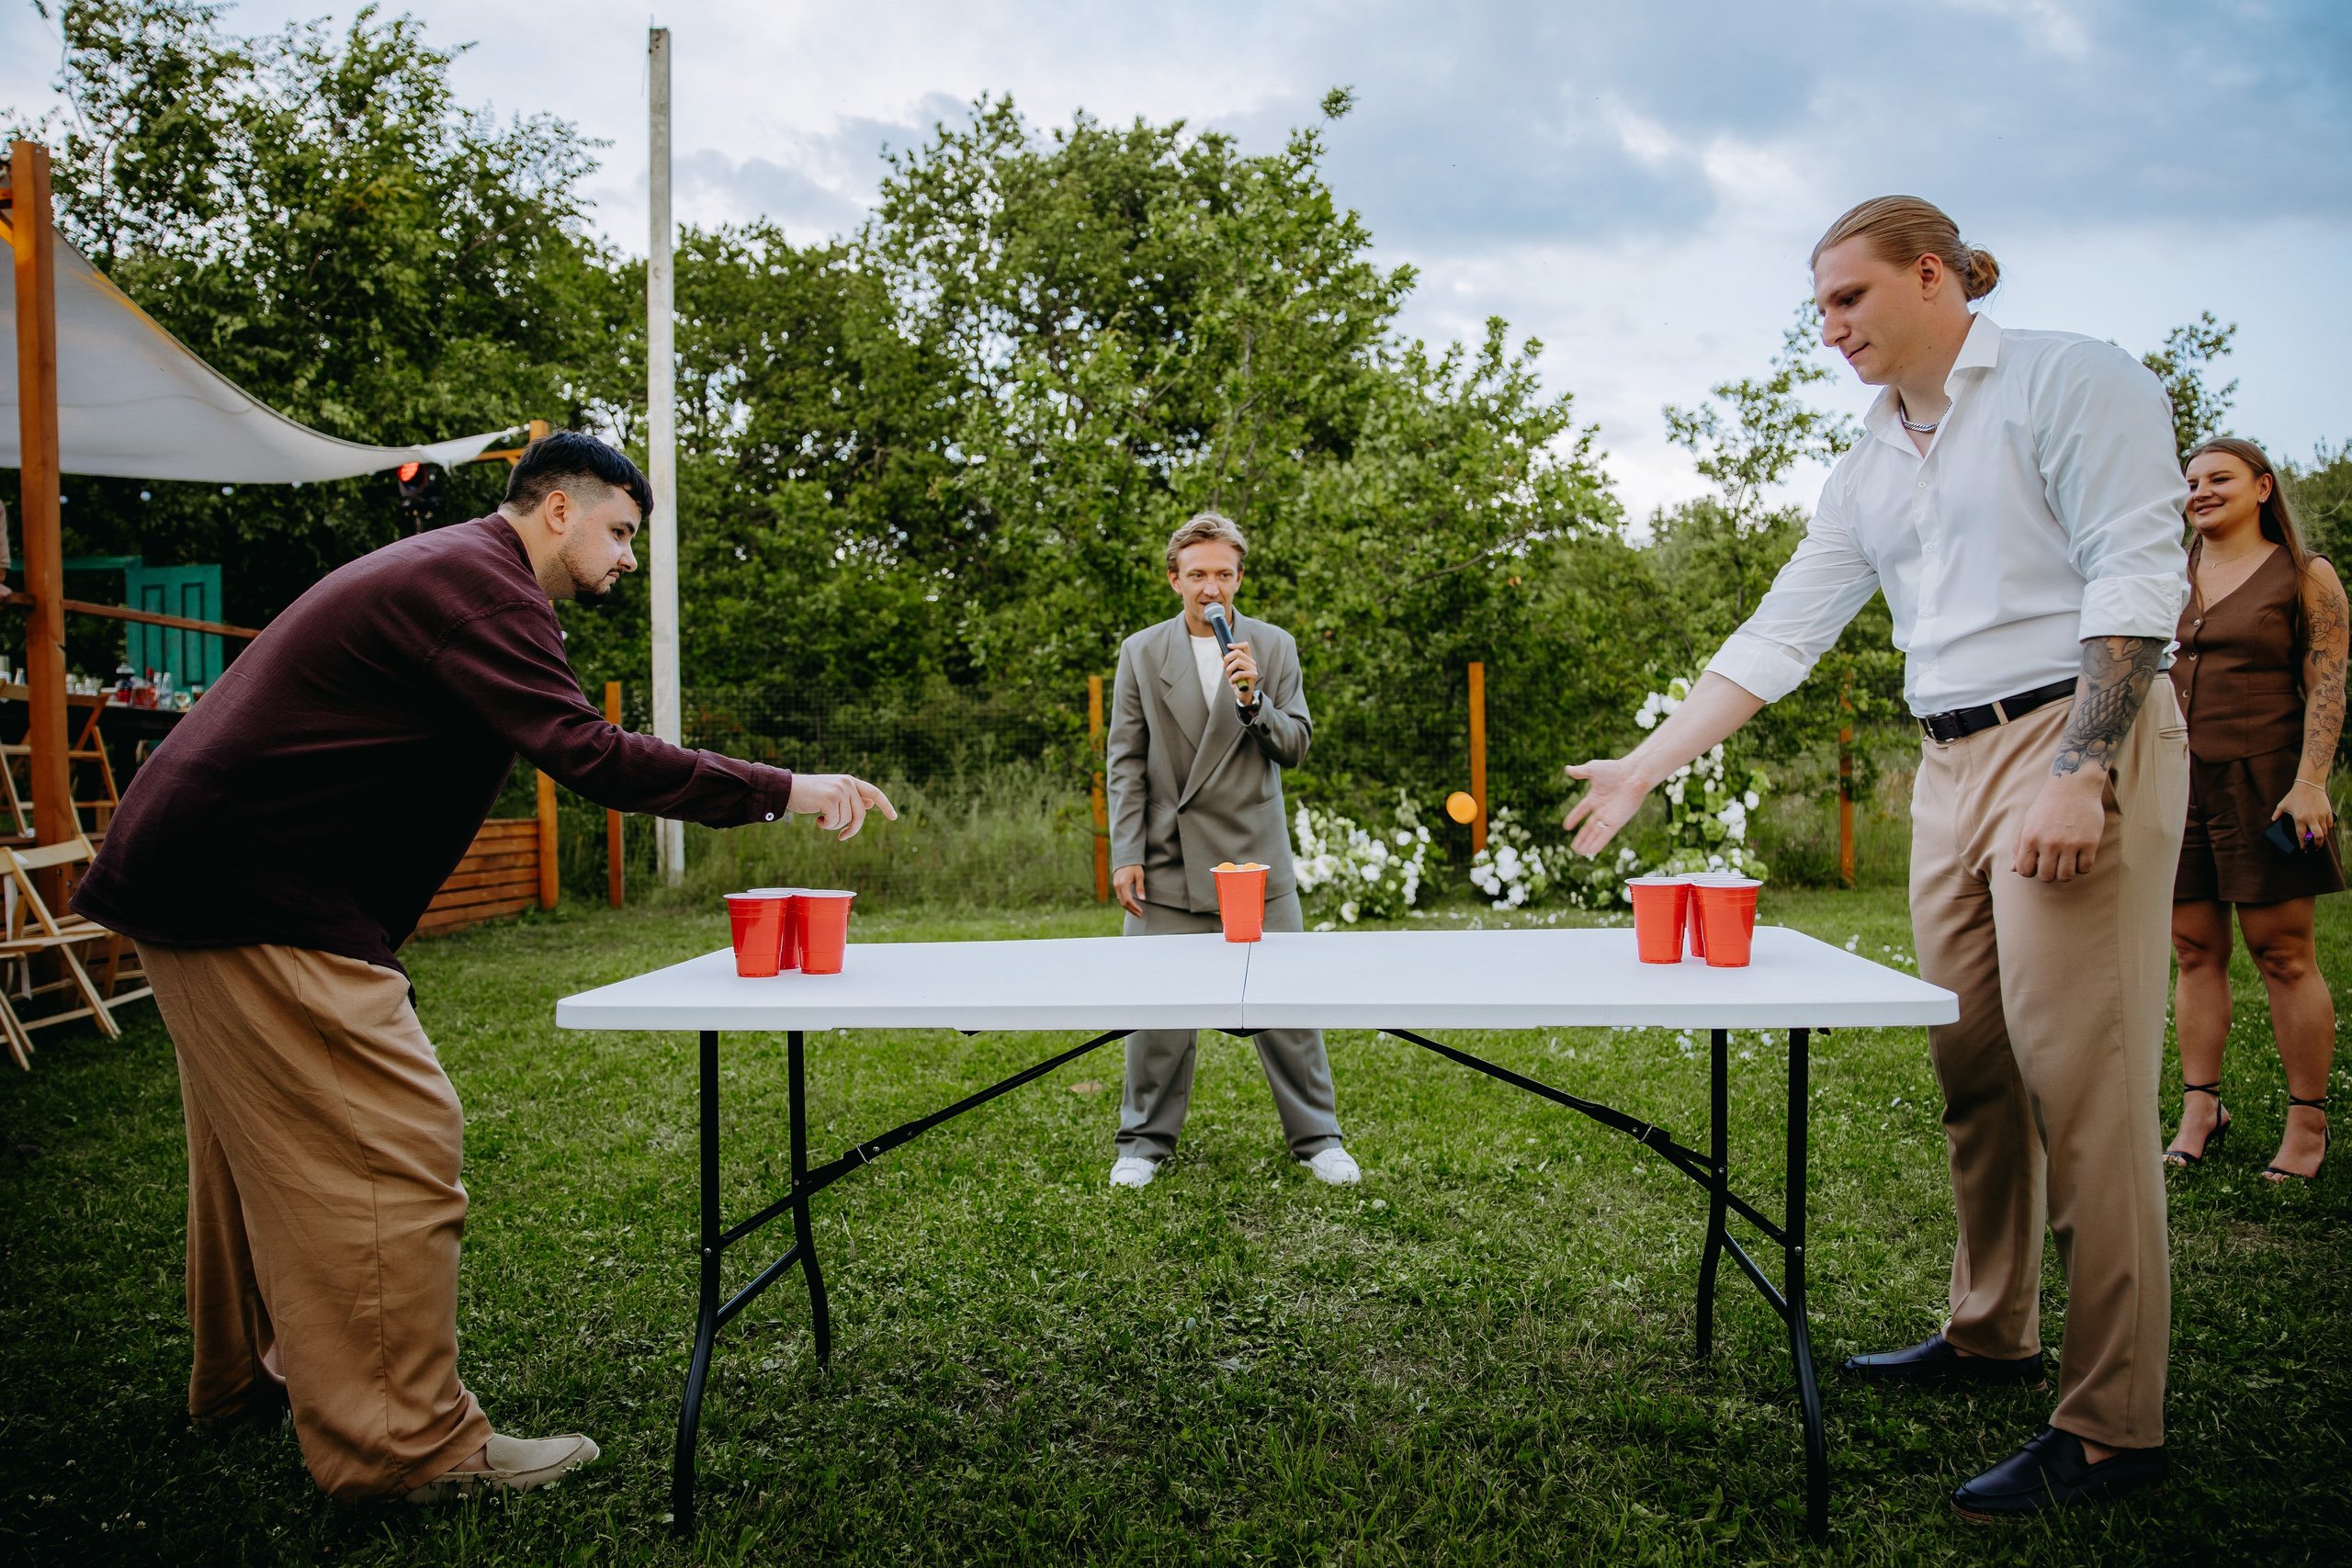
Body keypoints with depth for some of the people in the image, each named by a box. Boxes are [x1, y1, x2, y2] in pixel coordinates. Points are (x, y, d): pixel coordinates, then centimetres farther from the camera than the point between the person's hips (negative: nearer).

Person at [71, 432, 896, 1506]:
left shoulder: (442, 573, 18)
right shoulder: (475, 583, -17)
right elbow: (588, 755, -28)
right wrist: (780, 791, -24)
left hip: (197, 876, 11)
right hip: (256, 896, -11)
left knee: (264, 1136, 22)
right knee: (395, 1146, -9)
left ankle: (249, 1370, 39)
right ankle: (407, 1443, -3)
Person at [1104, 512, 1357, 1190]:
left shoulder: (1273, 646, 6)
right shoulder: (1141, 651, 5)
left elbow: (1296, 747, 1)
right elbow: (1125, 763, 4)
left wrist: (1254, 698, -17)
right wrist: (1126, 855, -3)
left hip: (1257, 859, 0)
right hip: (1169, 860, 0)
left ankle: (1317, 1137, 18)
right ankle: (1145, 1140, 21)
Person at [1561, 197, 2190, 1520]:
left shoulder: (2071, 381, -2)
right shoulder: (1870, 473, 18)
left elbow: (2136, 580, -12)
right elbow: (1778, 639, 16)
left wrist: (2078, 771, -21)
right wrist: (1646, 767, 10)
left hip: (2079, 743, -7)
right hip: (1951, 768, 7)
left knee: (2082, 1087, -8)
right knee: (1974, 1072, 11)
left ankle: (2116, 1426, 1)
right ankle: (1993, 1334, 26)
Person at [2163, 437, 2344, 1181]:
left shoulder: (2304, 576, 3)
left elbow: (2327, 683, -4)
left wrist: (2309, 781, -15)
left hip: (2262, 779, -4)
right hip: (2179, 781, 4)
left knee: (2284, 953, -2)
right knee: (2195, 950, 5)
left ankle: (2307, 1121, 6)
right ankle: (2200, 1108, 11)